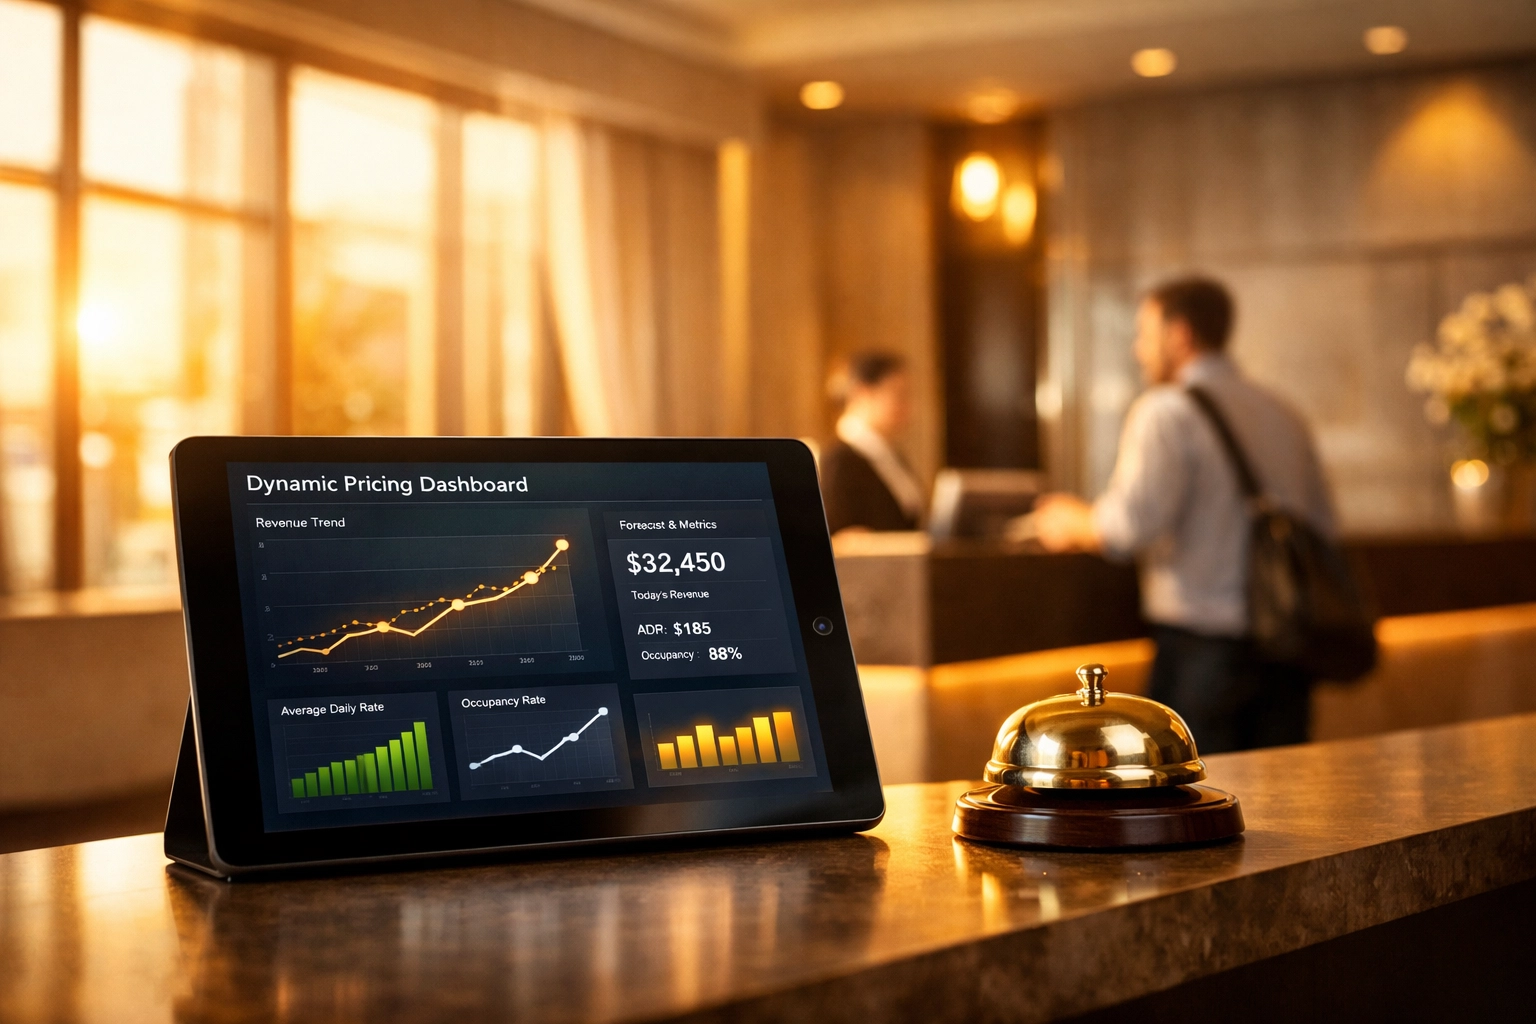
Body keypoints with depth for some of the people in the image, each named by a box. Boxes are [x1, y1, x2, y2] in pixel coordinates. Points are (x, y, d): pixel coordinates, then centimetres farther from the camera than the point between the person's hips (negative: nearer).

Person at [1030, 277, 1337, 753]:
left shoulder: (1166, 411, -7)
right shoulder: (1283, 415, 14)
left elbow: (1133, 521, -18)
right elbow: (1322, 523, 20)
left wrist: (1074, 525, 1)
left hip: (1202, 647, -7)